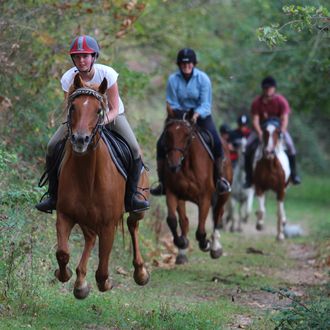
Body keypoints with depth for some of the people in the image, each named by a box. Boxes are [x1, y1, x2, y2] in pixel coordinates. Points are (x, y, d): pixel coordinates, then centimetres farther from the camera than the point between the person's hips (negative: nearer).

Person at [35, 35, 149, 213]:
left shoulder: (107, 74, -28)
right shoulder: (68, 78, -23)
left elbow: (114, 109, -23)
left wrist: (102, 121, -42)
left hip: (110, 115, -2)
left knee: (133, 149, -23)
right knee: (52, 147, -14)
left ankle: (130, 197, -4)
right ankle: (53, 196, 1)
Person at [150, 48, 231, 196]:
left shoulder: (203, 78, -10)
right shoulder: (173, 79, -6)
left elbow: (206, 104, -13)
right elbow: (172, 104, -3)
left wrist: (197, 114, -31)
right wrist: (178, 115, -22)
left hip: (201, 115, -1)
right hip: (179, 115, 2)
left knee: (216, 143, -24)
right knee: (162, 144, -15)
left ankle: (219, 178, -5)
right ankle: (162, 182, -2)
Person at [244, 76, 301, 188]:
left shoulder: (281, 101, -15)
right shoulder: (257, 102, -12)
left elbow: (284, 119, -20)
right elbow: (255, 120, -16)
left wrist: (280, 133, -36)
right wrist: (260, 133, -33)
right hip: (261, 129, 1)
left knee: (290, 145, -26)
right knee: (249, 146, -19)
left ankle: (294, 174, -11)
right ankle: (249, 177, -8)